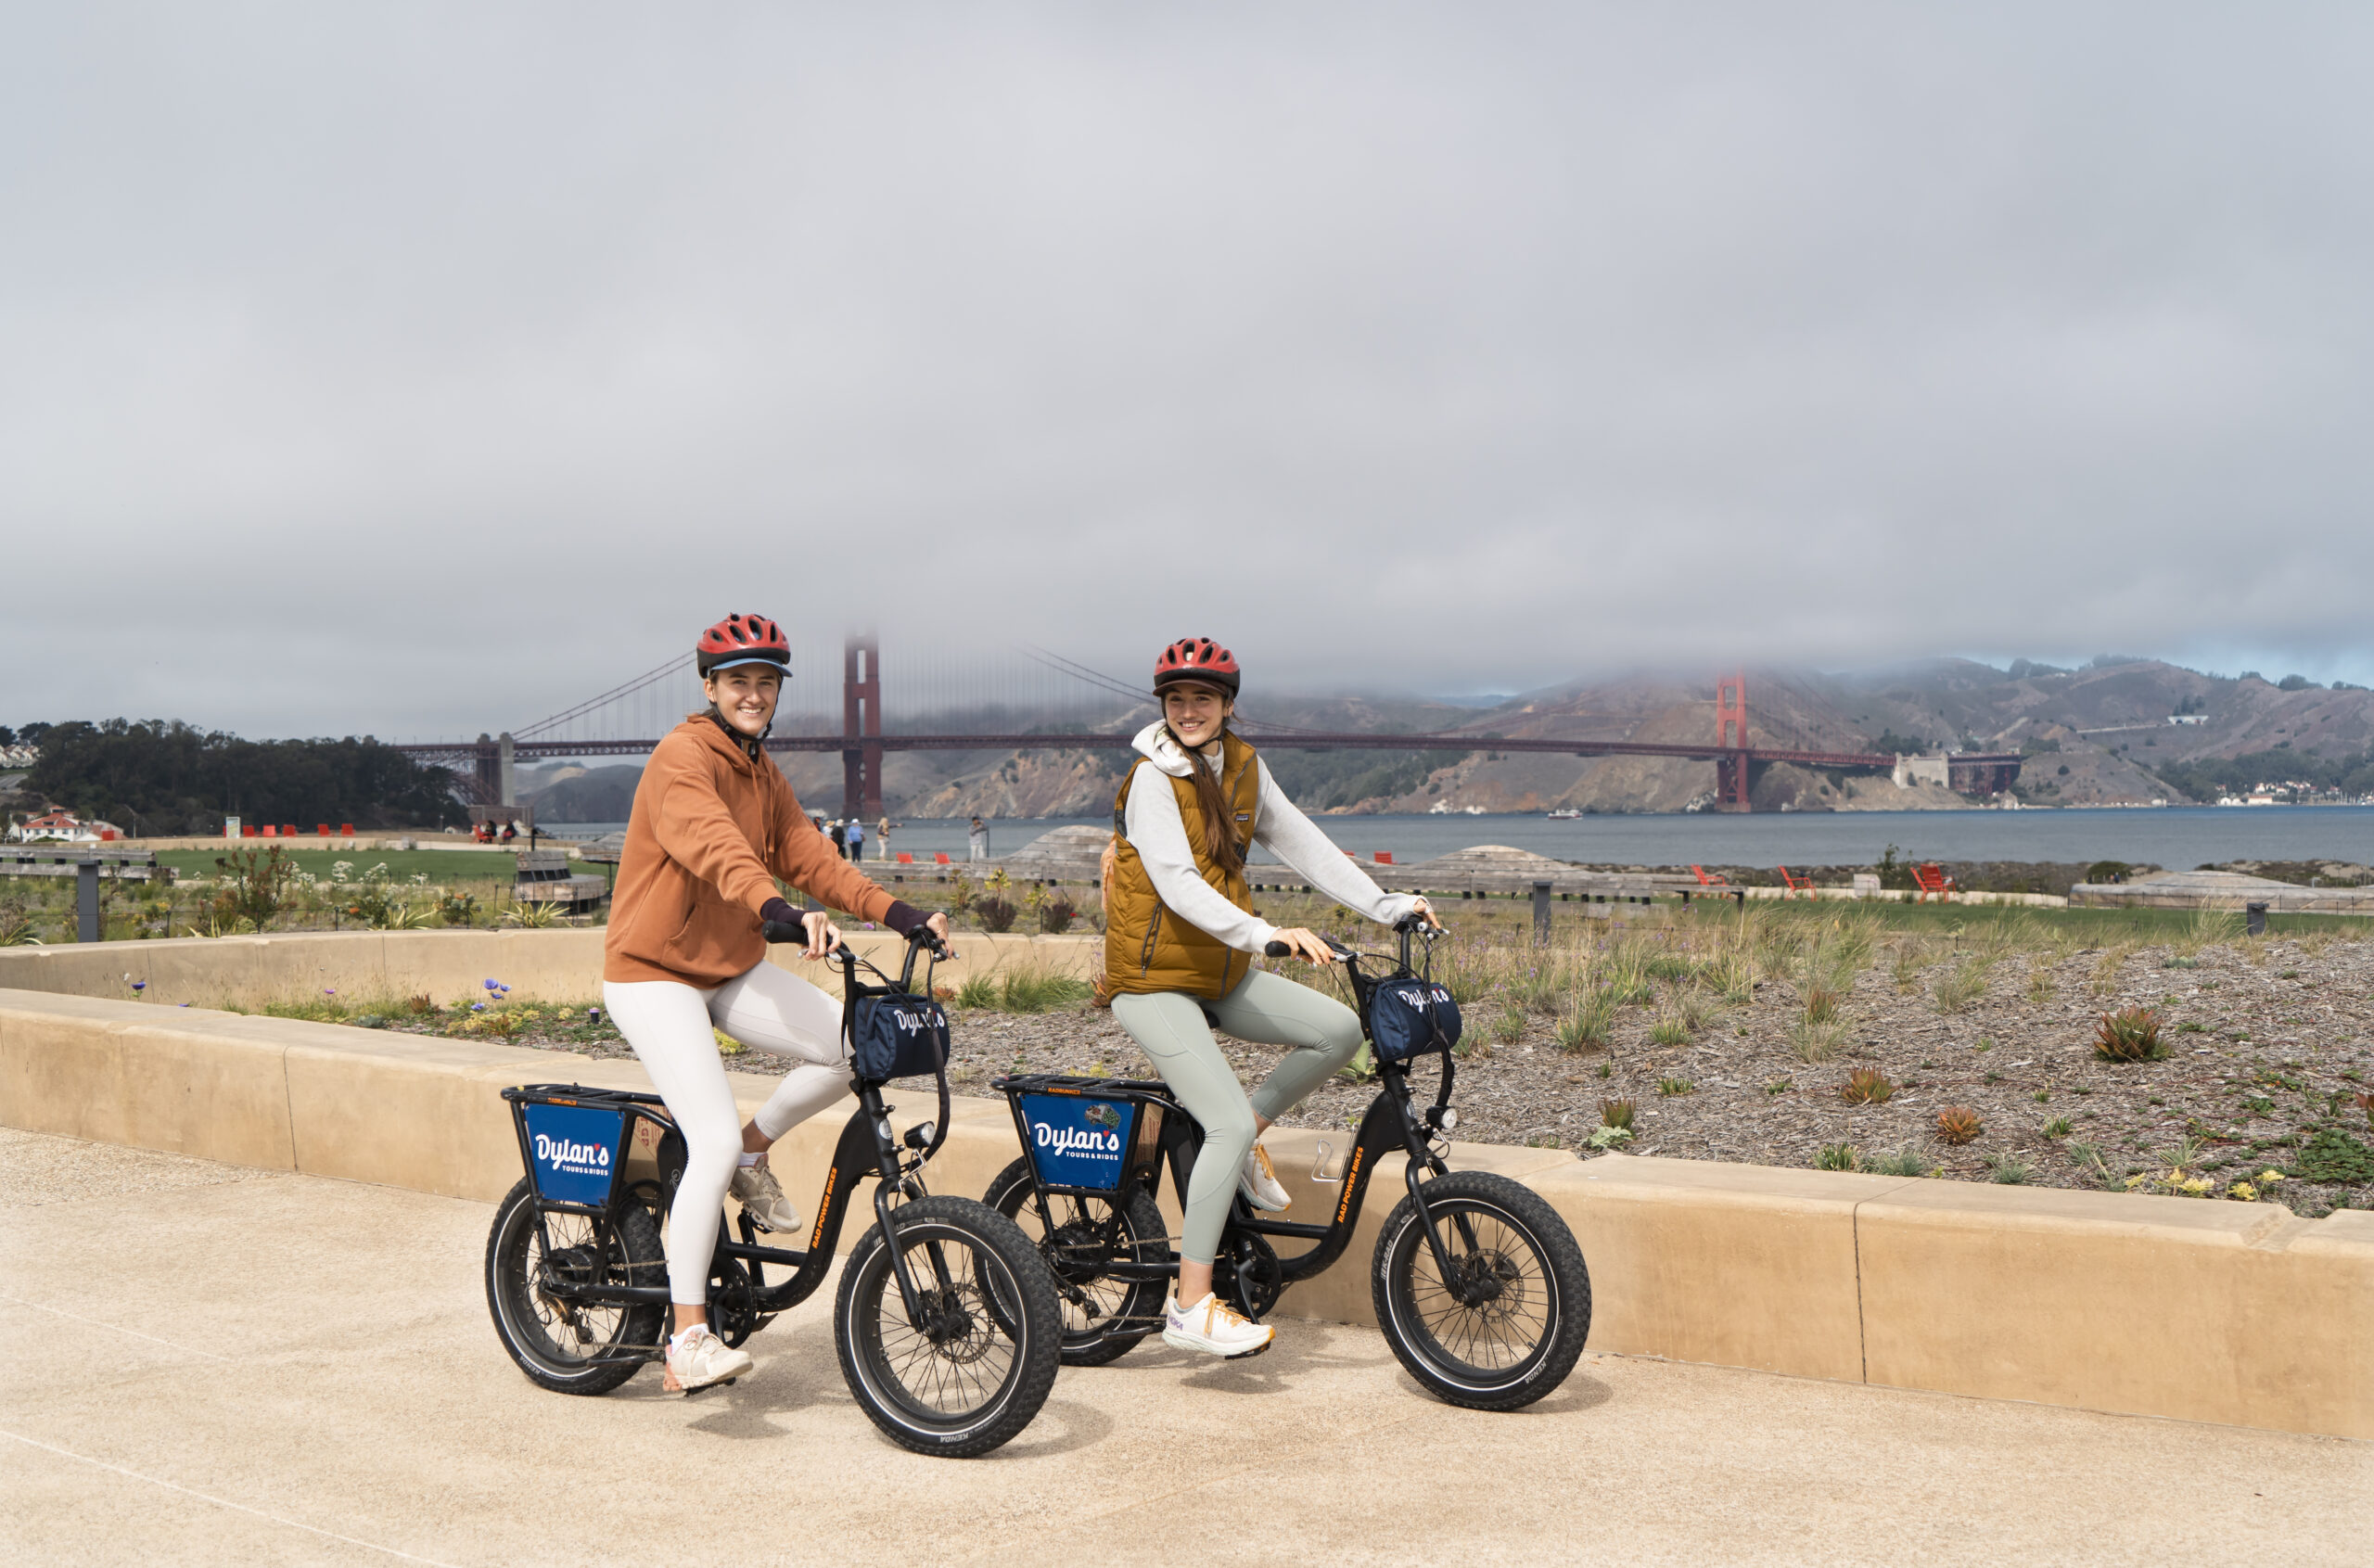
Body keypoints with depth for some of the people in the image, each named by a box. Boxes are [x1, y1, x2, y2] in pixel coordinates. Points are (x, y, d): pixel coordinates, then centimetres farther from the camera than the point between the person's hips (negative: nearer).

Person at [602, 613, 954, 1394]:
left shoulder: (763, 773, 11)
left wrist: (896, 912, -11)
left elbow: (807, 854, 4)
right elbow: (717, 850, -34)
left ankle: (752, 1154, 11)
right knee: (713, 1141, -19)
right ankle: (687, 1341, -10)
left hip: (732, 966, 8)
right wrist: (785, 914, -52)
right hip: (654, 974, -8)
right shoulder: (681, 759, -16)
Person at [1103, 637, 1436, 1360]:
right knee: (1229, 1125, -18)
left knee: (1340, 1029, -6)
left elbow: (1302, 843, 10)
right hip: (1155, 981, -7)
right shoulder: (1153, 779, -16)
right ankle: (1190, 1307, -9)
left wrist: (1386, 905, 2)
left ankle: (1243, 1139, 13)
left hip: (1221, 974, 7)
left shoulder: (1242, 767, 6)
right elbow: (1177, 885, -28)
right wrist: (1267, 933, -40)